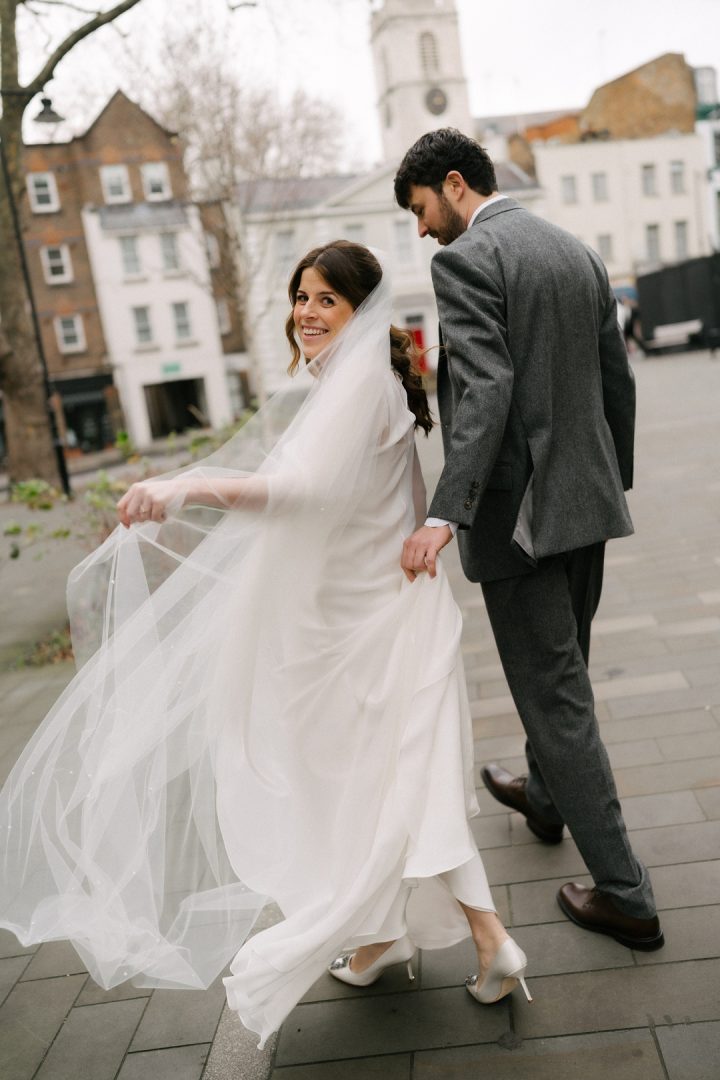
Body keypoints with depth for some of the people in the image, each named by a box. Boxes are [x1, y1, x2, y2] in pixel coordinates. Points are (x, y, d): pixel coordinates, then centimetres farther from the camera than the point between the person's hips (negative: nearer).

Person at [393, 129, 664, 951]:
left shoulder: (465, 260, -11)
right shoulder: (577, 251, 13)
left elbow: (485, 392, -24)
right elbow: (617, 380, 15)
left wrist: (444, 516, -29)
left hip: (518, 510, -8)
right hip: (587, 498, 9)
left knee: (555, 694, 1)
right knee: (562, 668, 24)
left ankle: (623, 895, 11)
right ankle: (545, 796, 48)